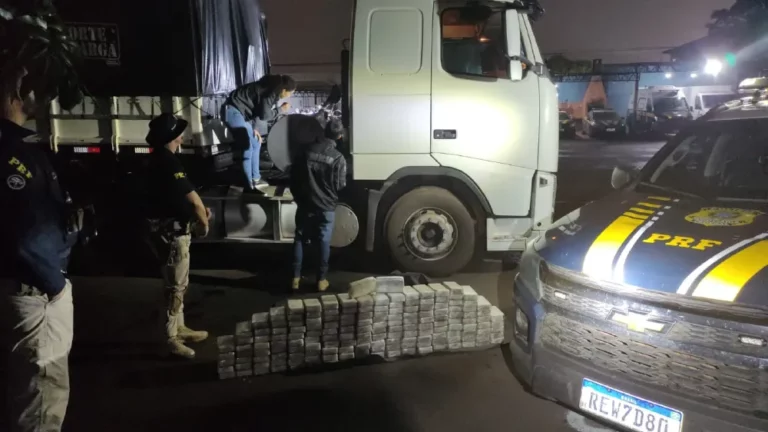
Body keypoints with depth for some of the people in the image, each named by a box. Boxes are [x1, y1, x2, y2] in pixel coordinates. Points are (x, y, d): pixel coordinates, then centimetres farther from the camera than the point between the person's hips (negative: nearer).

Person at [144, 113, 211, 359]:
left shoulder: (159, 160, 12)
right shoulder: (168, 162, -20)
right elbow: (192, 198, -21)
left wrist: (199, 210, 4)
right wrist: (204, 223, -6)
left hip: (168, 228, 10)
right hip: (171, 231, -10)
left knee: (177, 283, 18)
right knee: (176, 285, -3)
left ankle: (179, 329, 29)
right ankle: (172, 339, 5)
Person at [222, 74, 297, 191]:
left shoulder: (272, 88, 11)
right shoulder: (272, 92, -18)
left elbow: (258, 109, 16)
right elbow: (264, 115, -21)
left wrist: (254, 128, 9)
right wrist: (281, 110, -6)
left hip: (239, 111, 11)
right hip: (232, 110, -11)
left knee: (256, 144, 15)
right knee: (247, 148, -10)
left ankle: (255, 178, 23)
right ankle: (250, 184, -3)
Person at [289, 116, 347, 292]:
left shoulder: (304, 151, -5)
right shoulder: (338, 158, -13)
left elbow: (293, 179, 1)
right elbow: (340, 186, -8)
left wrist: (298, 198, 14)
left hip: (305, 205, 2)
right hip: (326, 207, -2)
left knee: (299, 240, 13)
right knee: (323, 243, 8)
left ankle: (296, 277, 16)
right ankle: (322, 279, 15)